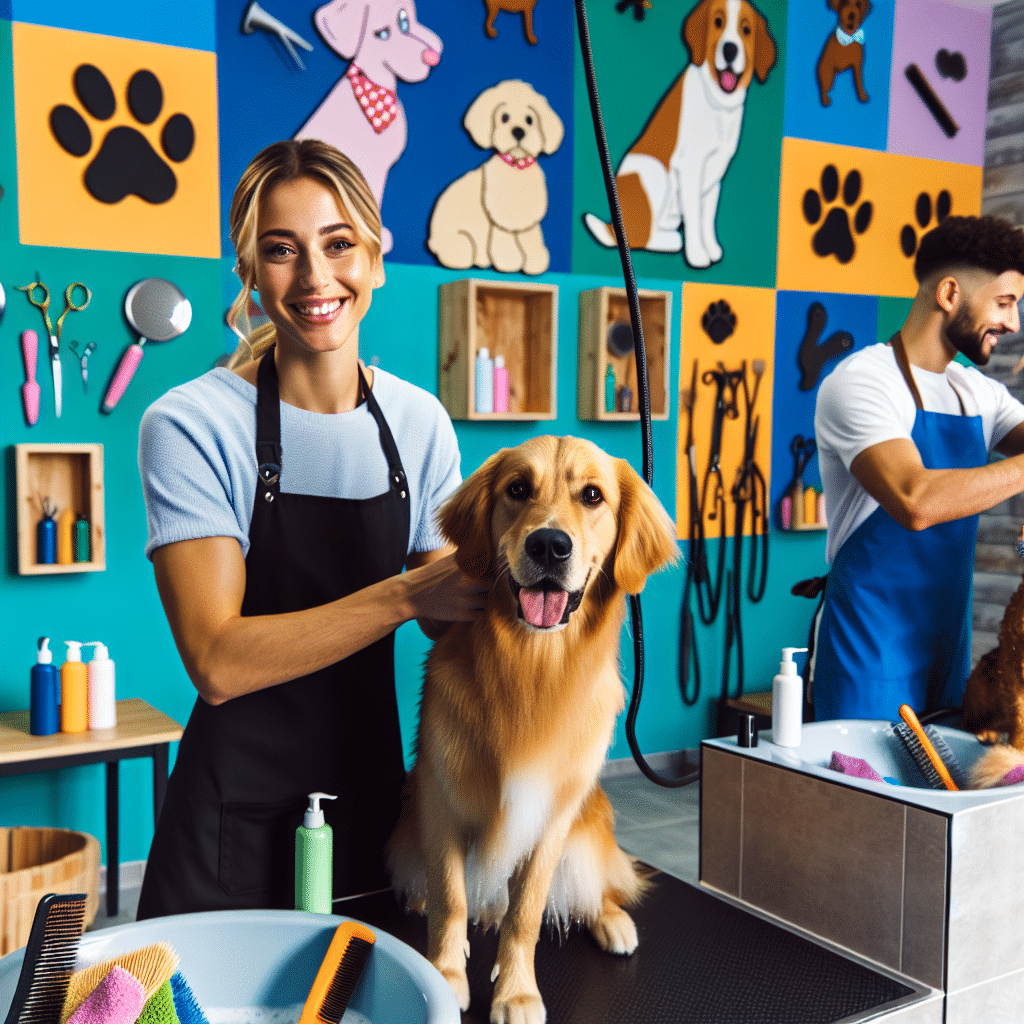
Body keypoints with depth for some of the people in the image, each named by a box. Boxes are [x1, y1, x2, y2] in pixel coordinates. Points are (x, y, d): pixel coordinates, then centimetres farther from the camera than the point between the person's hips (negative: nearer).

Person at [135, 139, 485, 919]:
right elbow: (218, 661, -21)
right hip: (239, 817, -4)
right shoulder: (191, 425, -14)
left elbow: (449, 615, 4)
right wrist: (406, 595, -28)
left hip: (374, 794, 4)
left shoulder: (420, 422, -1)